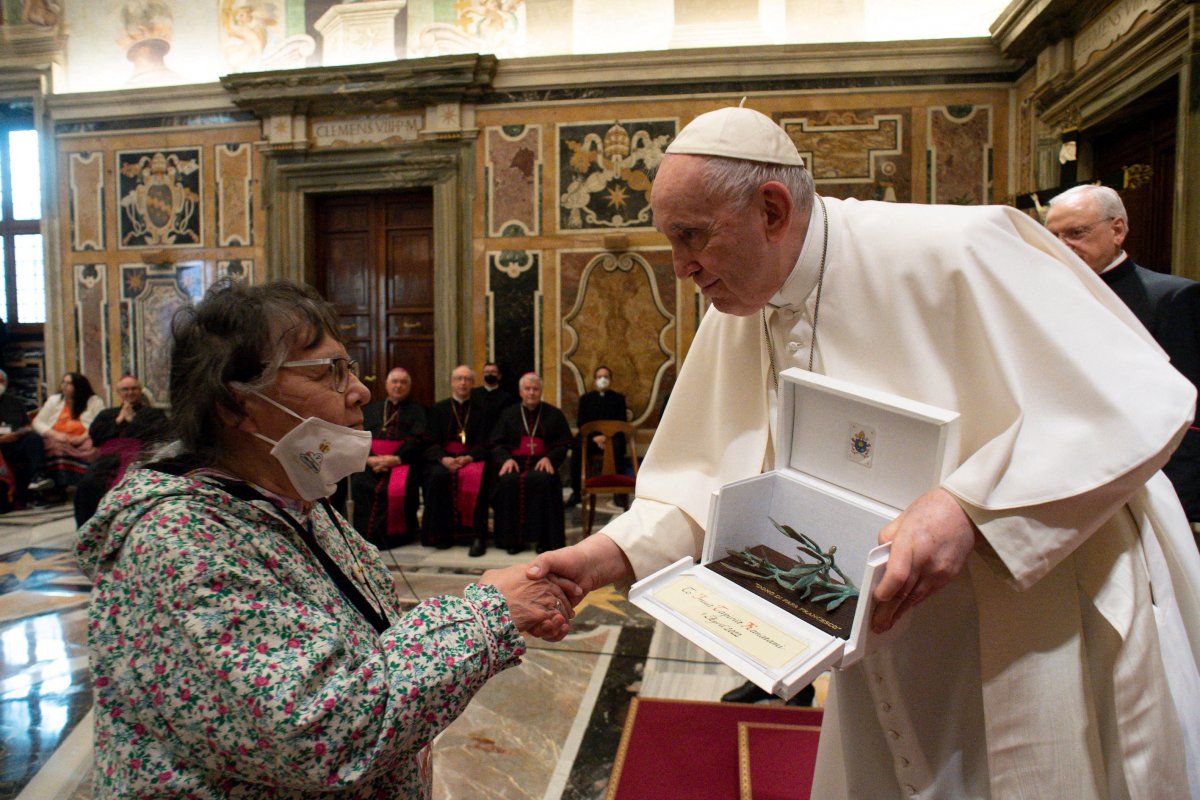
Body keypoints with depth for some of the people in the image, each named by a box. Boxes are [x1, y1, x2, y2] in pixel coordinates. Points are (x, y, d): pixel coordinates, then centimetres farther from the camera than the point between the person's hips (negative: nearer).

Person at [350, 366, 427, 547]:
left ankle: (398, 535, -16)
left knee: (400, 488, -33)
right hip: (371, 461, 2)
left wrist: (395, 459, -14)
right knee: (359, 484, -28)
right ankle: (367, 535, -16)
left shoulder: (417, 410, 16)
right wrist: (369, 458, -10)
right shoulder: (371, 408, 24)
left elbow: (417, 440, 1)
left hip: (403, 460, -2)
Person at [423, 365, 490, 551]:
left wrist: (468, 458, -17)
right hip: (443, 458, 1)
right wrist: (444, 459, -16)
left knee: (476, 476, -34)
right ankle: (442, 534, -23)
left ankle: (477, 534, -31)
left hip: (471, 458, 0)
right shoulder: (438, 409, 16)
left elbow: (482, 443, 5)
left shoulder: (480, 411, 15)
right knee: (438, 476, -33)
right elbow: (432, 442, 5)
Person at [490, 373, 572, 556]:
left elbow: (563, 444, 8)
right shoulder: (508, 414, 18)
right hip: (515, 461, 1)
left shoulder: (554, 414, 14)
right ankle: (513, 539, -23)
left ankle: (545, 539, -25)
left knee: (544, 481, -35)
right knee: (508, 481, -33)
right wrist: (506, 459, -9)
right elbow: (497, 443, 11)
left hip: (542, 462, -1)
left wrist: (549, 458, -12)